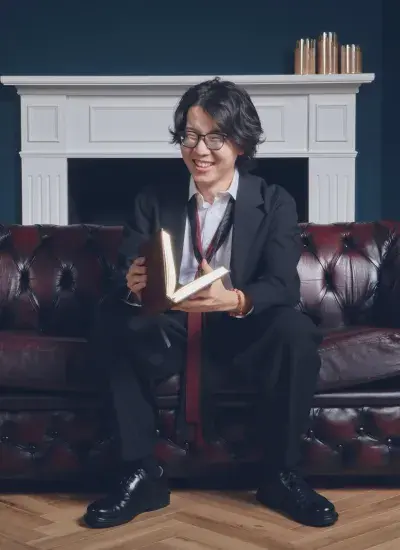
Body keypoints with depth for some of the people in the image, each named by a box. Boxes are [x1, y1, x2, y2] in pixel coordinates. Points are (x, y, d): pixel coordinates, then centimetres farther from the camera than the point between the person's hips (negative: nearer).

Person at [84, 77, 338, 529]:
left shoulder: (275, 203, -1)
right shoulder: (154, 200, 5)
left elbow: (284, 286, -14)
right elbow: (128, 274, -4)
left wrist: (235, 300, -38)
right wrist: (133, 286, -32)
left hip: (242, 328, -1)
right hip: (170, 328, 1)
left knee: (297, 331, -32)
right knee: (111, 320, -28)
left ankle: (281, 475, -13)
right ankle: (141, 474, -20)